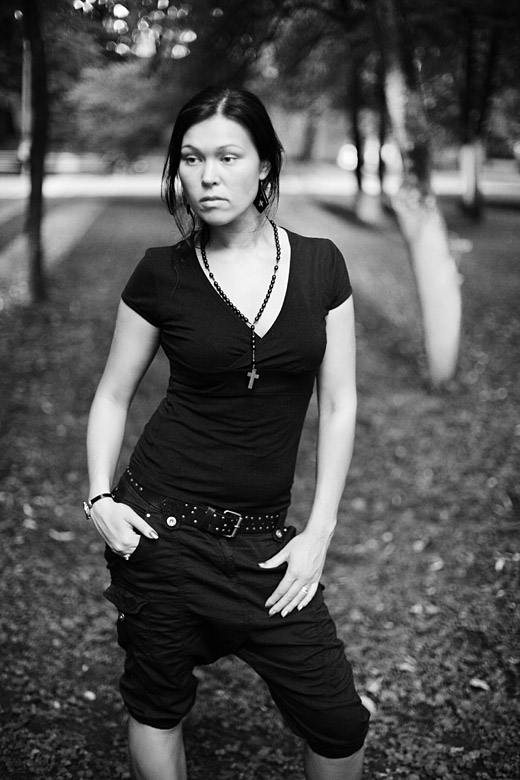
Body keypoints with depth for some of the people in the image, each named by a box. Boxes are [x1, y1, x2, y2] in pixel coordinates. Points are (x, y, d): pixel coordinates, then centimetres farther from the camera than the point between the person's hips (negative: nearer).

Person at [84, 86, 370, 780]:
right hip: (163, 524, -1)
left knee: (339, 722, 1)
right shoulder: (162, 275, -3)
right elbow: (113, 396, 8)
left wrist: (319, 533, -2)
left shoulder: (320, 264, 0)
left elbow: (338, 404, 3)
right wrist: (100, 498, -6)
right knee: (158, 702, 11)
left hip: (263, 537, 1)